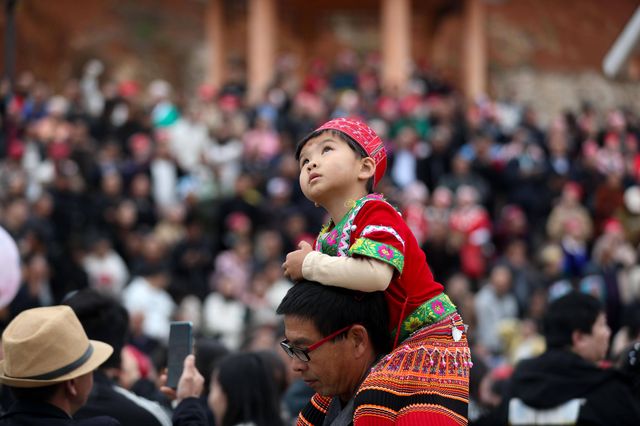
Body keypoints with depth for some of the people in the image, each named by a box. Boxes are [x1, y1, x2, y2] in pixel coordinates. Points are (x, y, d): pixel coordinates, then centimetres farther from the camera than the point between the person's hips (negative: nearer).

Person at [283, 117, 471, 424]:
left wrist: (311, 266, -20)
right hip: (388, 346, 9)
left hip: (428, 334, -9)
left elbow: (376, 275, -32)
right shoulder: (327, 238, 12)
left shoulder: (375, 212, -13)